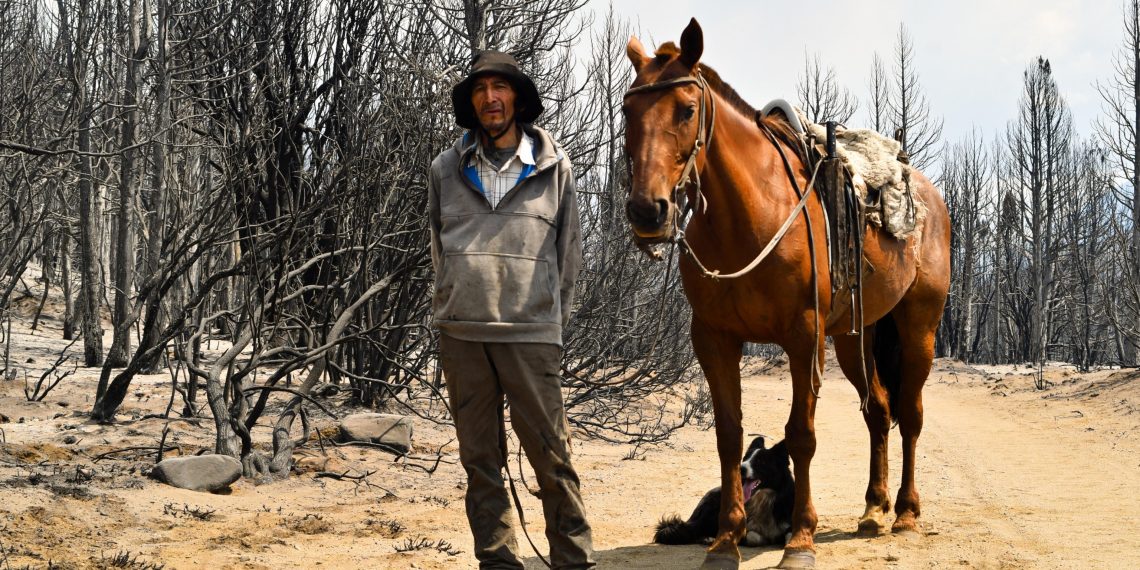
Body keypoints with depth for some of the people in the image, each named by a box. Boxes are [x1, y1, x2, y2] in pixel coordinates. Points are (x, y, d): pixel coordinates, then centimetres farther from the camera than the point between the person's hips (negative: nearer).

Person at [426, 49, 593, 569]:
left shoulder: (553, 167, 5)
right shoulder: (447, 169, 9)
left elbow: (569, 250, 9)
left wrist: (554, 315, 7)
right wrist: (455, 302, 11)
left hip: (531, 335, -2)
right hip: (461, 334, 2)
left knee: (551, 457, -2)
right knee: (480, 461, 7)